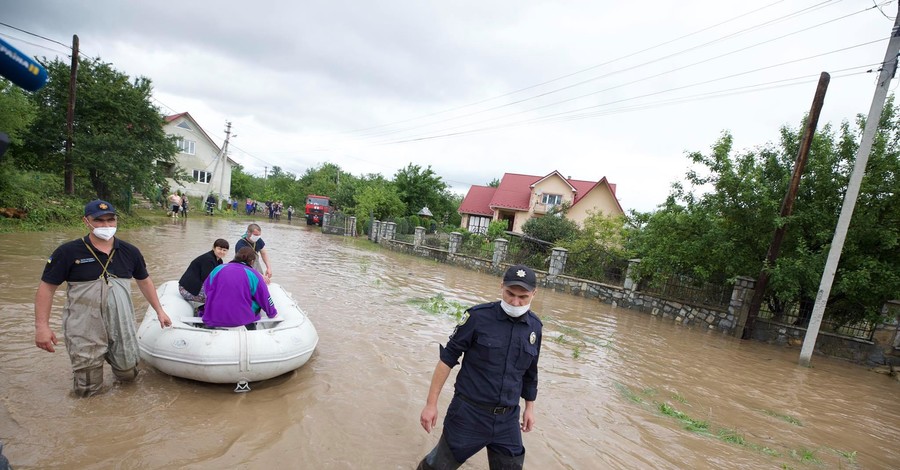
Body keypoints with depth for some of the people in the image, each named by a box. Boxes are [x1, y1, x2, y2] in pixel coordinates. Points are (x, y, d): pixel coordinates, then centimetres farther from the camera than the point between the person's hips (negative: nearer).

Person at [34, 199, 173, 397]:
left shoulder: (130, 252, 1)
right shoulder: (68, 252, -8)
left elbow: (144, 281, 12)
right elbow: (46, 287, -4)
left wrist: (159, 311, 12)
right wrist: (42, 326, -11)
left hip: (122, 326, 3)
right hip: (84, 330, -3)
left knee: (128, 374, 16)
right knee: (87, 391, 6)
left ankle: (110, 355, 44)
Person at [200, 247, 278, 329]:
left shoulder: (217, 269, 6)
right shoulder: (253, 274, -3)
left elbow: (206, 289, 19)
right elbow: (265, 299, 2)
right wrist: (272, 313, 20)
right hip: (242, 321, -4)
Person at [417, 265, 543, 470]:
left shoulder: (535, 327, 0)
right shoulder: (478, 316, -15)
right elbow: (448, 357, -9)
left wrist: (529, 406, 19)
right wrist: (431, 403, -10)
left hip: (508, 420, 4)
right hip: (469, 414, -3)